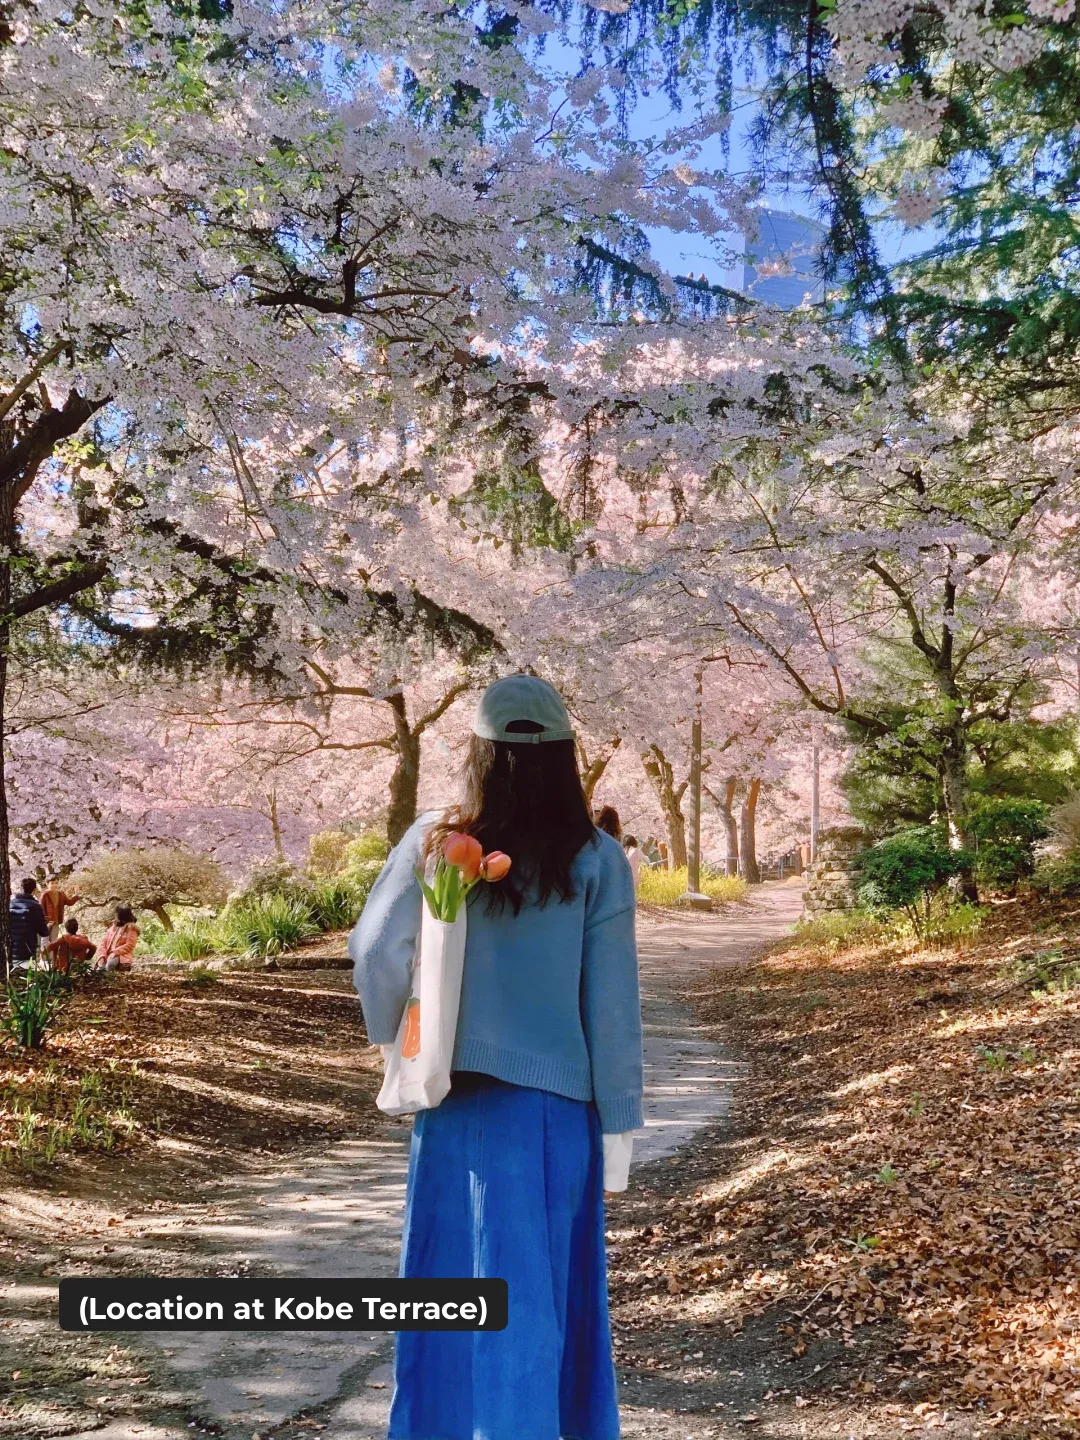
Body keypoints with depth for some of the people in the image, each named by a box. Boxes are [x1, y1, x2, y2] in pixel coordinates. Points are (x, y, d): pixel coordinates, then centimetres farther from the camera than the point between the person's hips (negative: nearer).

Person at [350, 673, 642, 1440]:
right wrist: (618, 1122, 2)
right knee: (543, 1293, 14)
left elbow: (374, 951, -3)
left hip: (456, 1101, 1)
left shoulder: (436, 839, -5)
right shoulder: (597, 861, -8)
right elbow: (613, 1003, -7)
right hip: (556, 1103, -1)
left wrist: (399, 1040, 15)